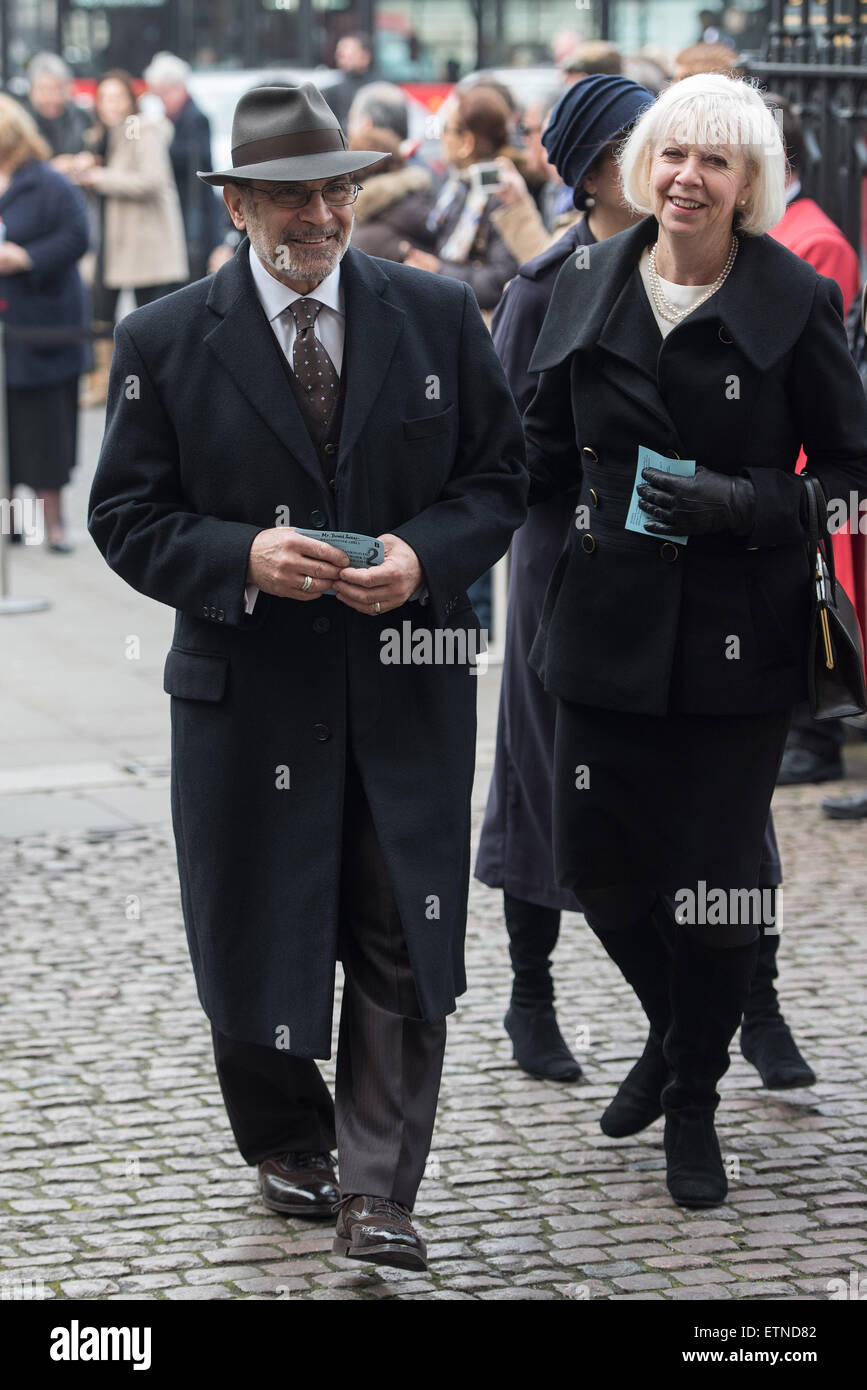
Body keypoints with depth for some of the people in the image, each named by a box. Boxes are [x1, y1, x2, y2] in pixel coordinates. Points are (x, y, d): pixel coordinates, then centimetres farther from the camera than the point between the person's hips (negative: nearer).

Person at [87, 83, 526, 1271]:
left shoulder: (439, 317, 2)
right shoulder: (166, 342, -2)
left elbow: (499, 479, 6)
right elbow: (127, 516, -1)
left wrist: (423, 555, -14)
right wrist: (242, 557, -18)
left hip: (409, 692, 1)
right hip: (249, 694, 0)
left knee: (404, 949, -1)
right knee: (257, 938, 12)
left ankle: (378, 1193, 6)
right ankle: (287, 1144, 34)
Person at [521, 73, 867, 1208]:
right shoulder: (588, 290, 4)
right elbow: (542, 452, 12)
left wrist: (743, 503, -19)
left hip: (737, 641, -3)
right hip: (609, 627, 3)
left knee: (715, 885, 2)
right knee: (596, 868, 6)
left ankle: (695, 1106, 22)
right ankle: (674, 1033, 37)